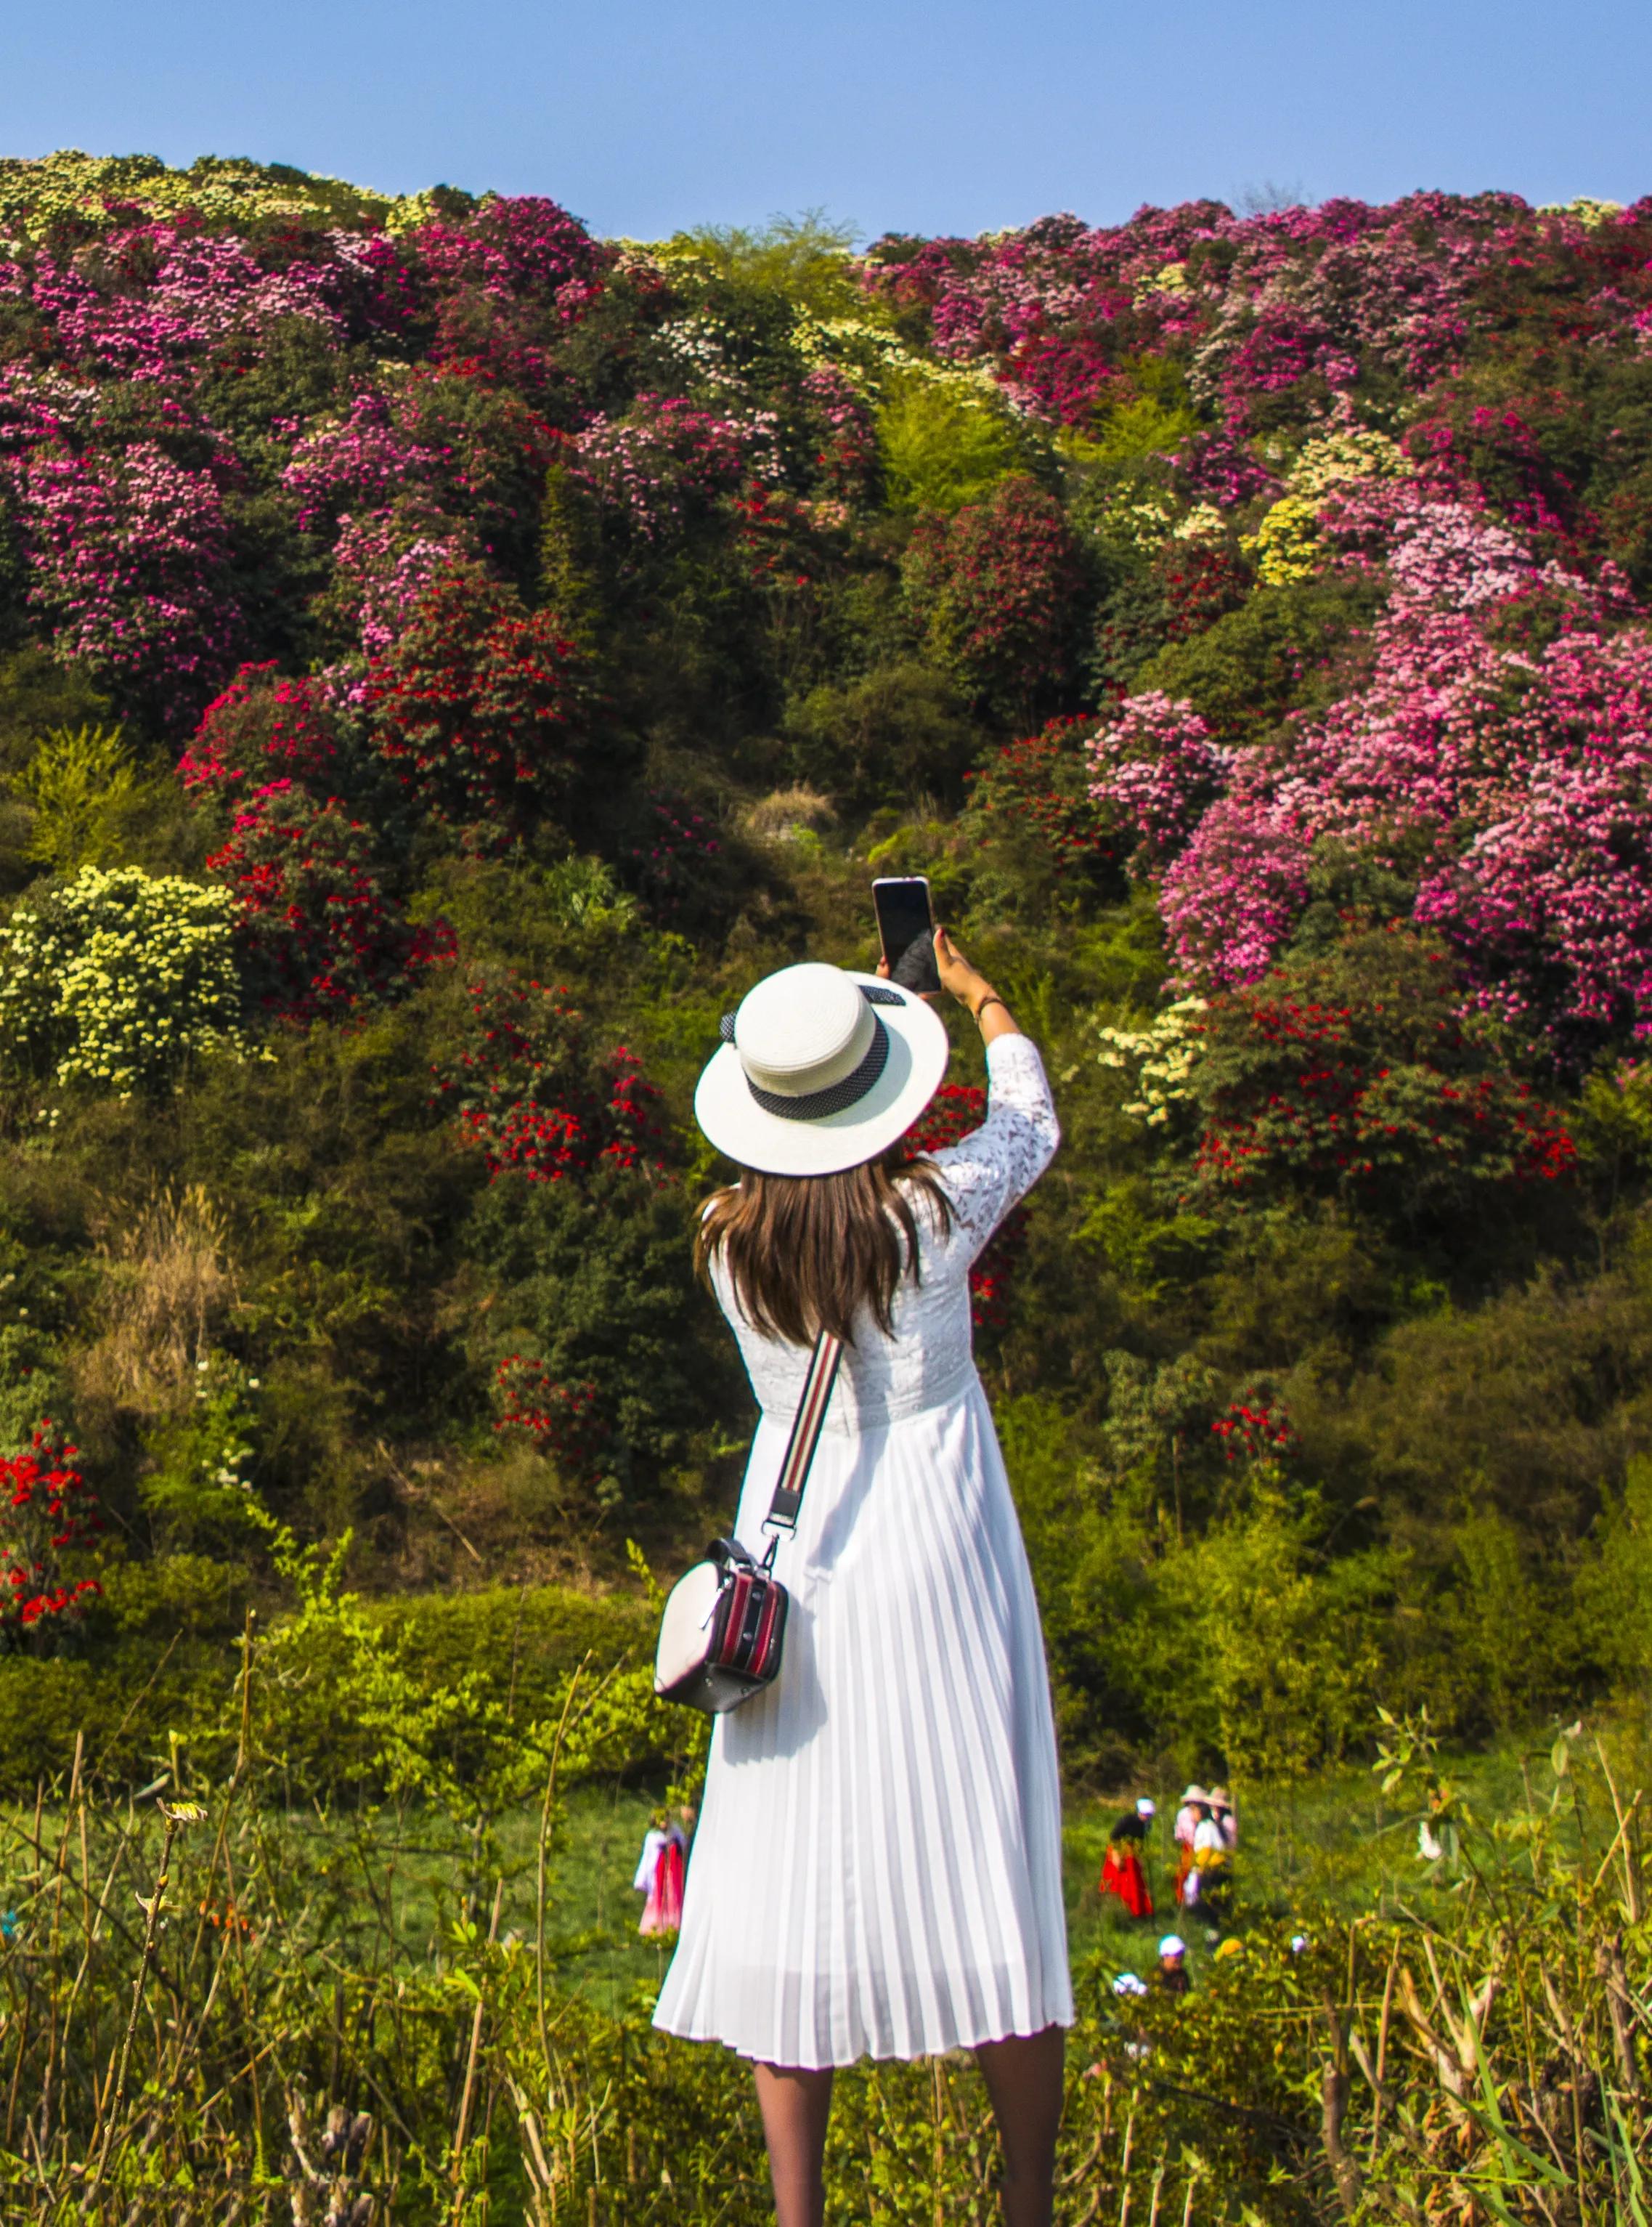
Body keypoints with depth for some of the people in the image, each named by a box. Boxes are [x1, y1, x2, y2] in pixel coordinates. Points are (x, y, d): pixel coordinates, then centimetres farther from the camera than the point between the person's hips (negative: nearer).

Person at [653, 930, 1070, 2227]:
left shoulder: (731, 1241, -5)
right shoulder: (934, 1209, -12)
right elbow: (1032, 1120, 9)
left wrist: (849, 1020, 30)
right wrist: (978, 995, 27)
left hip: (797, 1554, 2)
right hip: (937, 1551, -2)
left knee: (794, 1862, 7)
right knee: (981, 1860, 6)